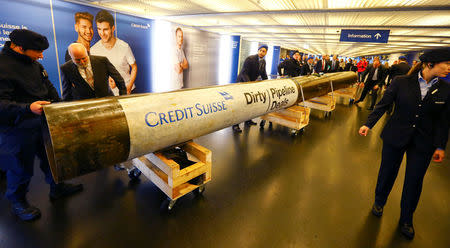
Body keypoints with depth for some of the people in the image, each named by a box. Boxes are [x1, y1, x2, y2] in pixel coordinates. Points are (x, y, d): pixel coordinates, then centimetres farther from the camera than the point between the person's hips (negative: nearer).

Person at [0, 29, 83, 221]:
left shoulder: (33, 63, 6)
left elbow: (49, 87, 17)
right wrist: (27, 108, -38)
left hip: (43, 122, 8)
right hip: (18, 130, -8)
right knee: (21, 167, 8)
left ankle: (57, 187, 40)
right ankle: (17, 202, 31)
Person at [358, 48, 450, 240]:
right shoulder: (401, 82, -10)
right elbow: (383, 104, -5)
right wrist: (368, 124, -15)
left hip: (423, 144, 2)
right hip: (395, 137, -2)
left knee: (414, 180, 12)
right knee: (387, 172, 12)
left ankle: (406, 219, 34)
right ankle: (379, 202, 39)